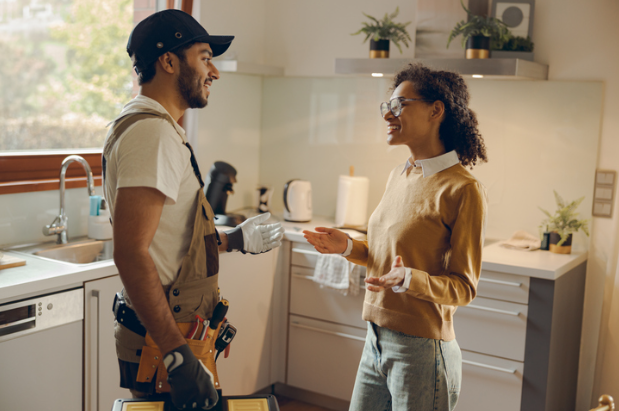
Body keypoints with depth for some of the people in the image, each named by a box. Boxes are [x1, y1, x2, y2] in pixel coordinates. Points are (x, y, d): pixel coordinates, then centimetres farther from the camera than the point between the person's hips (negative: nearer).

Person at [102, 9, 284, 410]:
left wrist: (234, 239, 28)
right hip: (160, 347, -10)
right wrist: (179, 357, -28)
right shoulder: (153, 132, -20)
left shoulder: (158, 128, 15)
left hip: (171, 337, 10)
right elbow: (132, 253, -28)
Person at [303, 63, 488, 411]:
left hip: (421, 352, -7)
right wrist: (348, 247, 3)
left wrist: (409, 279, -28)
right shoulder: (399, 177, 8)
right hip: (377, 342, 7)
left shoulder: (462, 190, -15)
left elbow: (464, 287, -13)